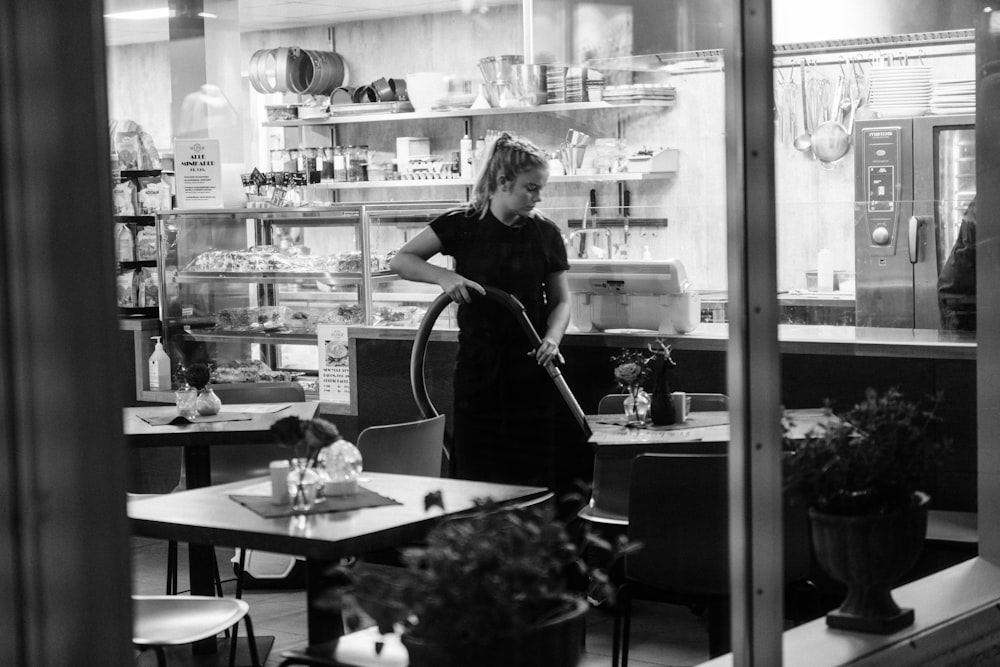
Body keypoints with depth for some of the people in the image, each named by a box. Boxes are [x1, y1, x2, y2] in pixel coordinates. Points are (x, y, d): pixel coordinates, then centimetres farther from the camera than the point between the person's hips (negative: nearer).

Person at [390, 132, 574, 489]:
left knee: (533, 481, 0)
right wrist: (444, 276, -19)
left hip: (531, 371, 1)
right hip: (476, 369, -1)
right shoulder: (462, 224, -2)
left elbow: (561, 300, 8)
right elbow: (401, 260, -1)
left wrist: (552, 338, -12)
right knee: (474, 478, 2)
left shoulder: (545, 233, 2)